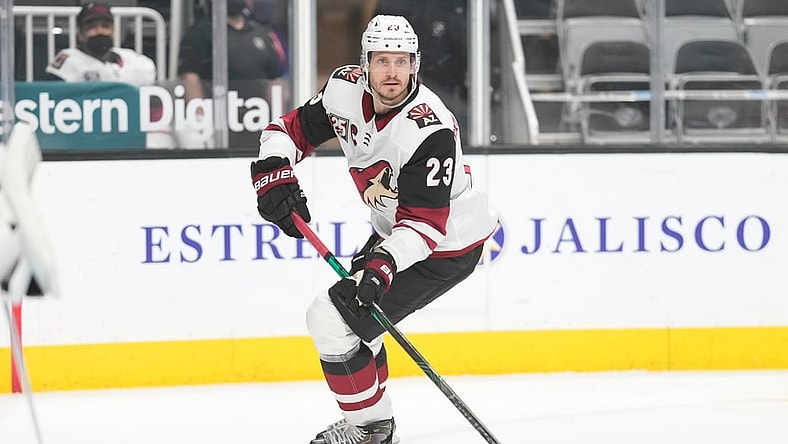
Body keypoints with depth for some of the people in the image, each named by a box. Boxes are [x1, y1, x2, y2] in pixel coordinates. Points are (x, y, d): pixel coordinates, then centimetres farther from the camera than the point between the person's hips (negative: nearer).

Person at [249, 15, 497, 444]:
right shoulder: (345, 90, -11)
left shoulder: (430, 131, -33)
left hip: (446, 243, -9)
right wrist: (273, 171, -15)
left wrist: (382, 264, -44)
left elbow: (425, 222, -32)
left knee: (332, 319, -14)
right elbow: (294, 128, 3)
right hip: (395, 229, 9)